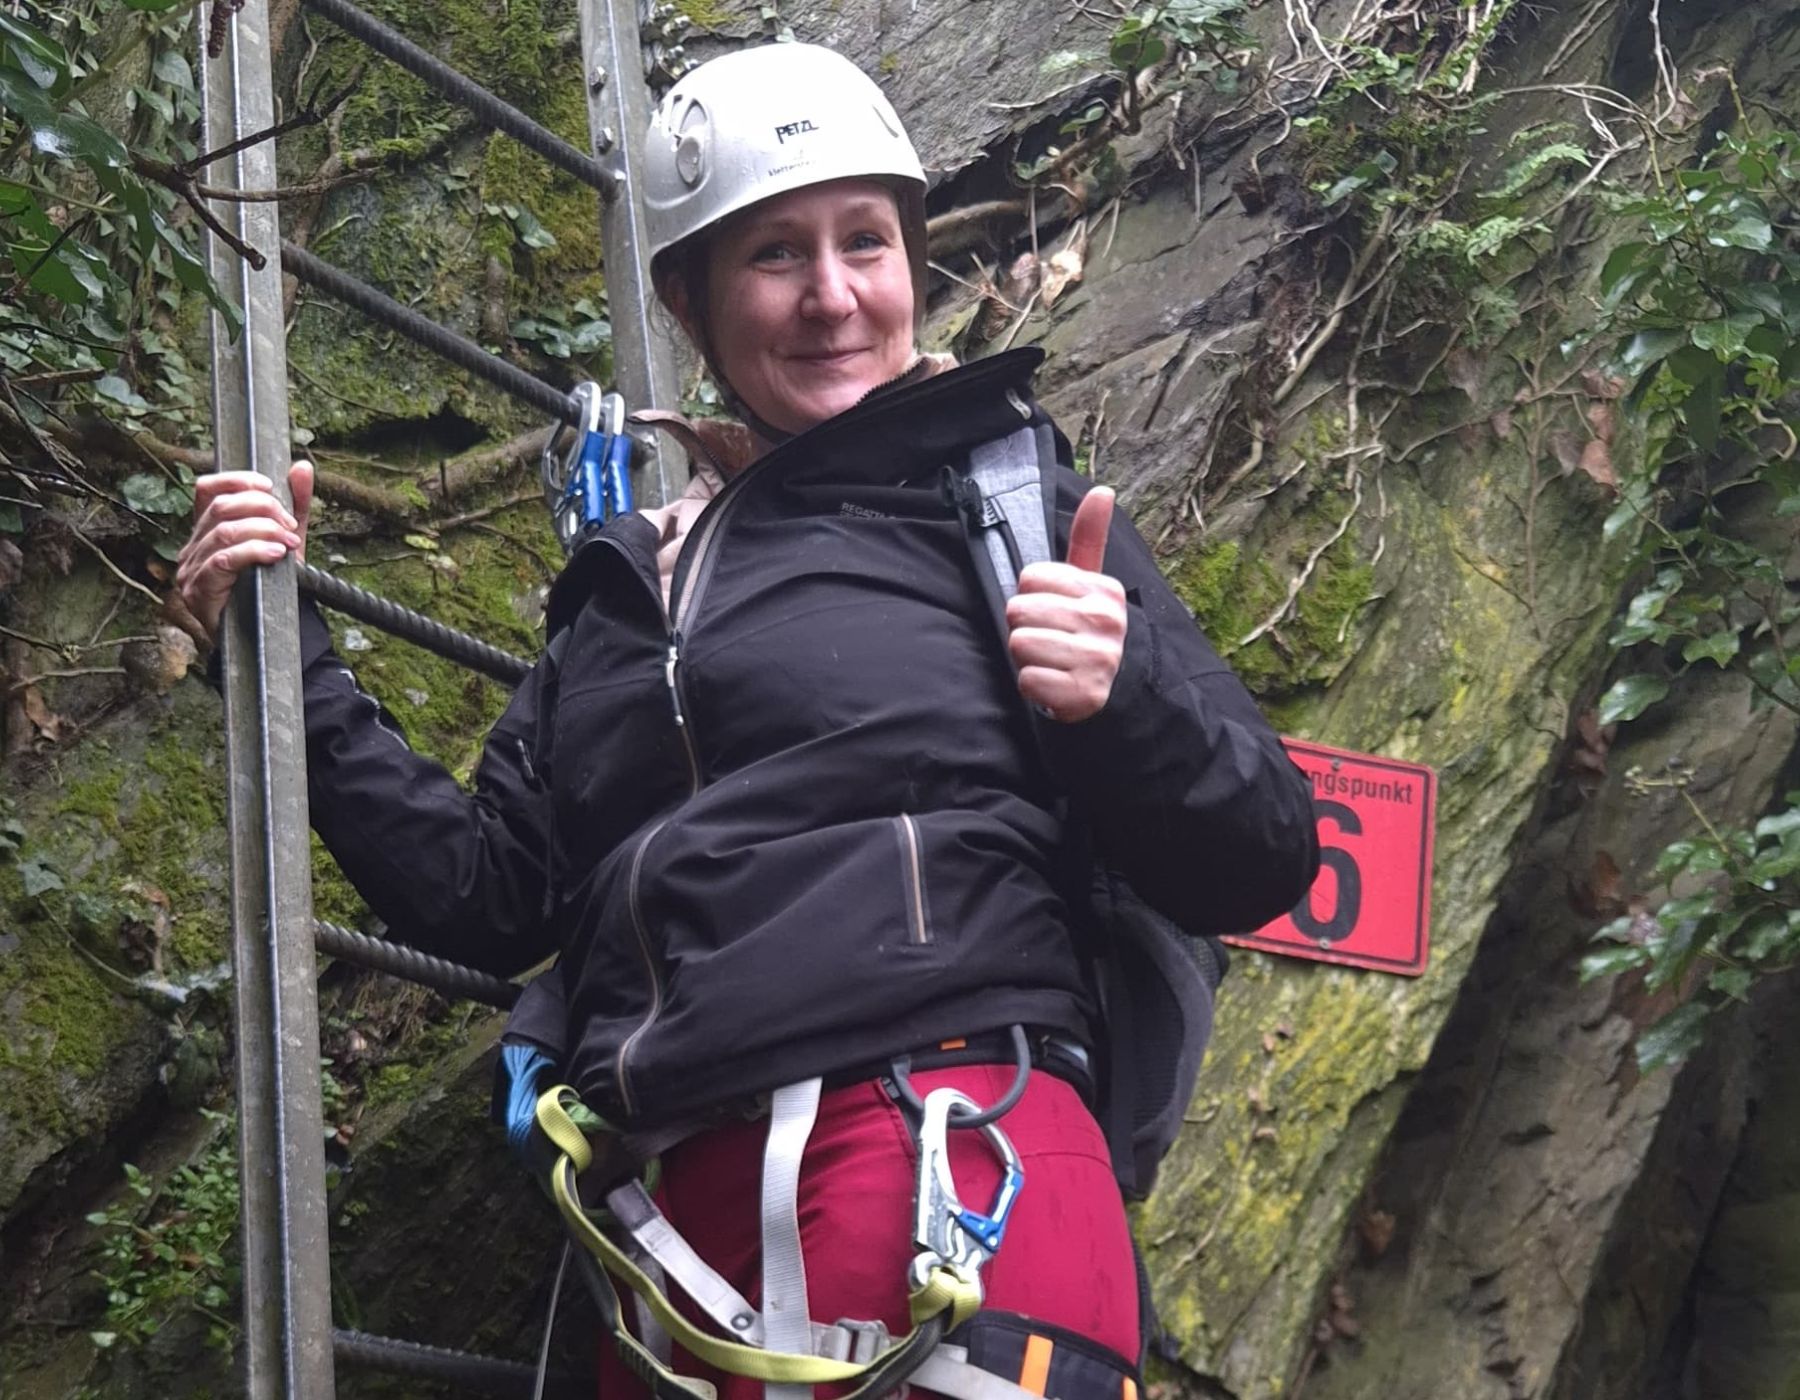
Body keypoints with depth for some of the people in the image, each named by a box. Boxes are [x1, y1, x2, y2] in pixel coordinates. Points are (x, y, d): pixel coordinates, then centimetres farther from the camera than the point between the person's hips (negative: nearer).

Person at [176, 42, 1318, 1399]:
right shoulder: (625, 591, 20)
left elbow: (1260, 865, 2)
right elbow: (487, 896, 18)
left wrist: (1125, 692, -18)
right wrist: (289, 655, 14)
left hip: (947, 1129, -5)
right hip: (671, 1205, 5)